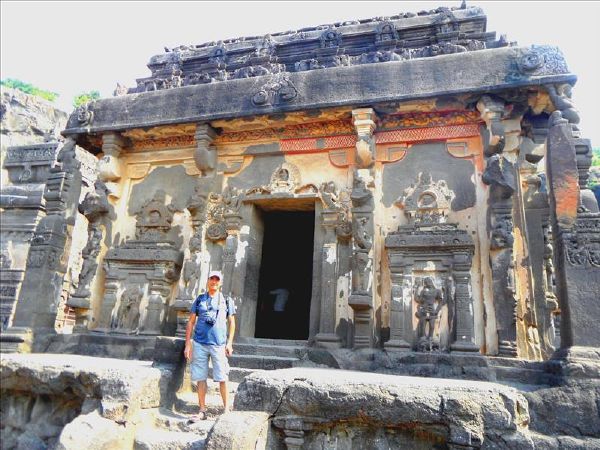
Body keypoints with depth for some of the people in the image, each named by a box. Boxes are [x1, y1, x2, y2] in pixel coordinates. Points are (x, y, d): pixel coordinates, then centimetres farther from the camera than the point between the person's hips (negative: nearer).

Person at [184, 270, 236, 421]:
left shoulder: (227, 301, 7)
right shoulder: (199, 299, 9)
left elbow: (231, 322, 8)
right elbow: (191, 322, 9)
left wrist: (229, 343, 0)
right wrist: (188, 344, 2)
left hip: (219, 345, -1)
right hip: (199, 344, 2)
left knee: (222, 378, -1)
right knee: (200, 378, 6)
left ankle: (226, 407, 13)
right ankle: (202, 411, 16)